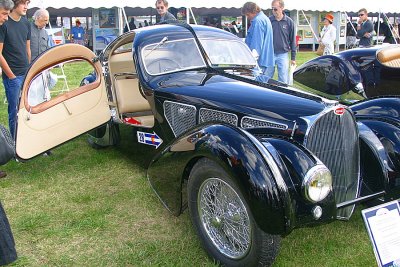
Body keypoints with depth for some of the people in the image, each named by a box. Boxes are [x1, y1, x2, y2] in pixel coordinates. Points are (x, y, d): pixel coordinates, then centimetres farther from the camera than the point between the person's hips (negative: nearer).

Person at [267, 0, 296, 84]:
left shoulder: (289, 22, -1)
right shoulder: (269, 20, -1)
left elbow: (292, 40, 4)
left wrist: (293, 57, 4)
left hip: (283, 54, 0)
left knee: (283, 80, 4)